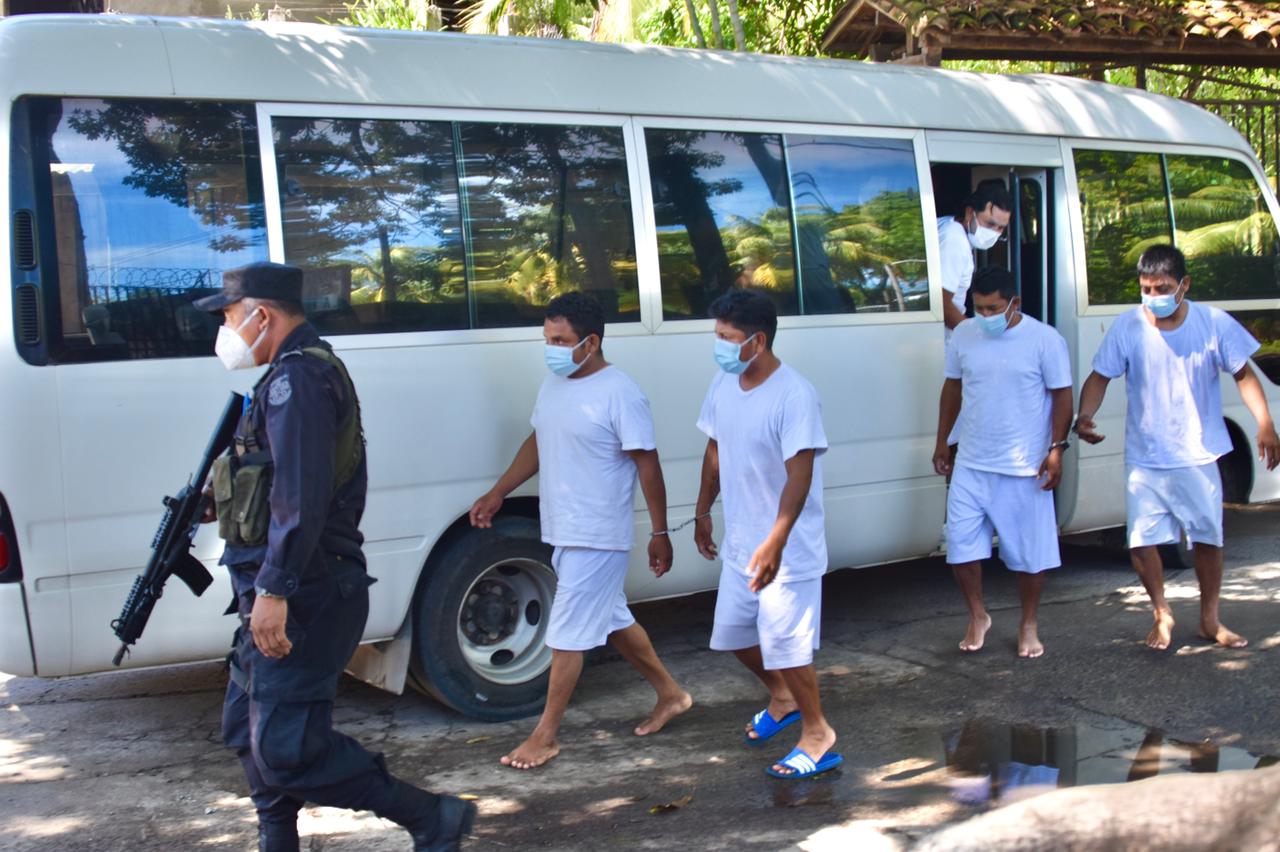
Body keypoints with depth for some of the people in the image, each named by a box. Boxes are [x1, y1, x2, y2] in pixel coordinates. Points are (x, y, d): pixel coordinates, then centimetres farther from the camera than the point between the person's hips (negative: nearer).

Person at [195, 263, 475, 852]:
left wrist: (274, 590, -28)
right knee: (249, 728, 19)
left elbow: (301, 494, -26)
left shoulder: (296, 378, -16)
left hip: (304, 597, -11)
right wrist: (226, 497, 29)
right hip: (291, 595, 11)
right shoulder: (306, 372, 18)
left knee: (287, 748, -10)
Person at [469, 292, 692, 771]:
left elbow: (647, 466, -15)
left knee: (568, 634, -3)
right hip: (563, 532, 9)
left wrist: (660, 532, -14)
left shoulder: (619, 394, -17)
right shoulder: (553, 384, 7)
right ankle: (671, 695, 35)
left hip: (598, 537, -9)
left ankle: (545, 737, 8)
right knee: (612, 621, 19)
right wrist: (498, 493, 13)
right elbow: (537, 444, 18)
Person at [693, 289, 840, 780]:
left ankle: (818, 737, 15)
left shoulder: (794, 396, -23)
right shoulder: (723, 384, 1)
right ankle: (783, 698, 43)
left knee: (785, 643, -4)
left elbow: (799, 477, -26)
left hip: (786, 549, -8)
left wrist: (775, 544, -32)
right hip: (740, 543, 8)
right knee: (734, 634, 18)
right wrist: (703, 510, 18)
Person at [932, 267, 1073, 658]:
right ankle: (977, 616, 24)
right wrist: (942, 442, 14)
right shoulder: (963, 336, 2)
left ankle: (1029, 626, 24)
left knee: (1029, 552, 6)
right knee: (961, 546, 2)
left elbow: (1062, 396, -5)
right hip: (970, 465, 3)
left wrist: (1056, 449, -13)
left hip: (1025, 469, -3)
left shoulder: (1045, 340, -9)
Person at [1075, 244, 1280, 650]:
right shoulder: (1127, 327, -7)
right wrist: (1085, 415, -21)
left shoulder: (1214, 323, -7)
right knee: (1142, 540, -3)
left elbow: (1243, 375, 0)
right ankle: (1162, 614, 21)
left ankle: (1210, 620, 27)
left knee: (1208, 537, 9)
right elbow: (1100, 377, -2)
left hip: (1198, 456, 0)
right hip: (1144, 458, 0)